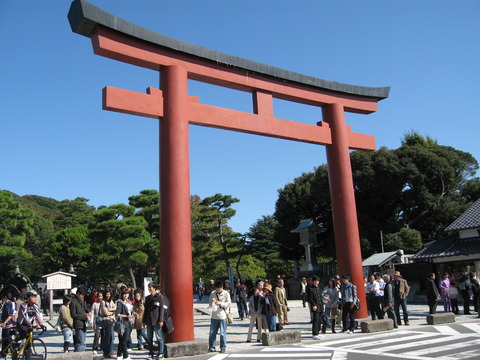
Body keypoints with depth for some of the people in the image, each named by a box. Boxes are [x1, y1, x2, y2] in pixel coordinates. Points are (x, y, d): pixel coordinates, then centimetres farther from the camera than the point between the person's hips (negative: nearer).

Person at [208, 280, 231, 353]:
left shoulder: (226, 293, -2)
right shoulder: (213, 293, 6)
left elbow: (229, 303, -7)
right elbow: (210, 302, 13)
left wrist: (220, 303, -18)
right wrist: (212, 303, -10)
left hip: (223, 315, -3)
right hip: (214, 316, 3)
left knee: (223, 333, 2)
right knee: (212, 332, 5)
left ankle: (223, 347, 15)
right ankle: (211, 347, 17)